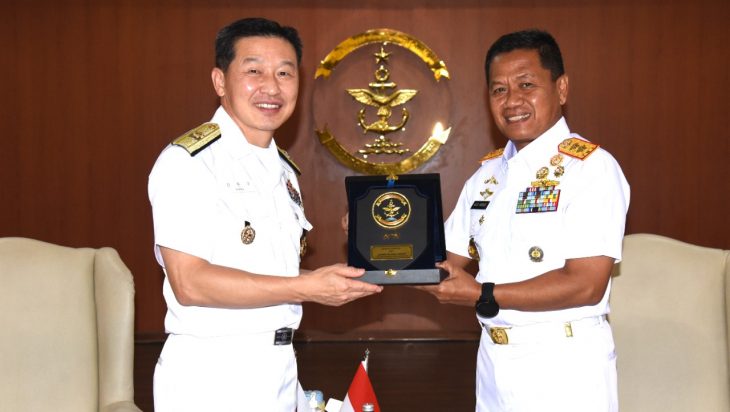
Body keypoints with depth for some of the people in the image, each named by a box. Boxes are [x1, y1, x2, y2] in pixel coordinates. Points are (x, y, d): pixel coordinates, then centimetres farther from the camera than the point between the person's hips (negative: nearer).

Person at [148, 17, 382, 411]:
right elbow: (190, 283, -20)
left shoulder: (284, 170, 12)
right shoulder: (186, 162, -13)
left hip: (280, 367, 7)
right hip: (210, 374, -7)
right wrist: (305, 288, -22)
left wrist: (340, 277, -1)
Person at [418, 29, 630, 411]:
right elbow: (449, 259, 10)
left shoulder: (591, 168, -13)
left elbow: (586, 284, -20)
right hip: (494, 361, 6)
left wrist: (483, 296, -19)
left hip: (564, 368, -6)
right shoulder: (488, 173, 8)